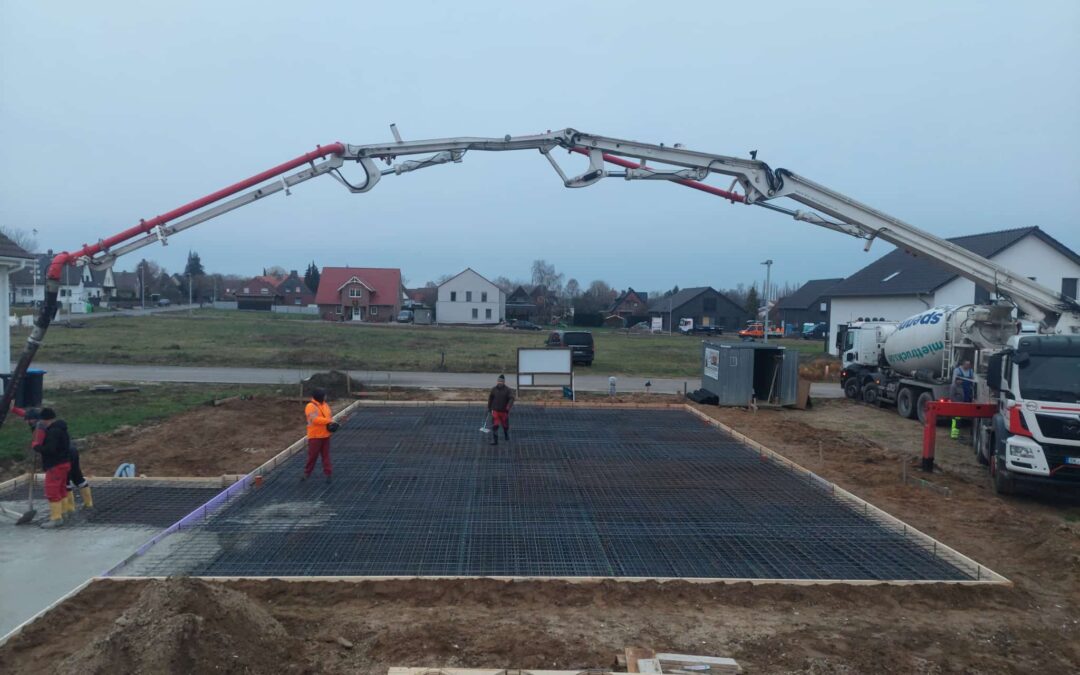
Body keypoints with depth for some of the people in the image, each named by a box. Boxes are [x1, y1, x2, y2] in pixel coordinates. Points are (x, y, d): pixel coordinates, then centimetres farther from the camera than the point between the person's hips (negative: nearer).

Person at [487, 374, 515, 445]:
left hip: (504, 411, -1)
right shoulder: (494, 389, 1)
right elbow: (490, 398, 14)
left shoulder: (508, 390, -8)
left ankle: (506, 435, 43)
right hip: (495, 411, 1)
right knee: (495, 426, -7)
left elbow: (511, 399, -17)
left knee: (505, 425, 13)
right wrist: (489, 407, 18)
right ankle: (494, 441, -5)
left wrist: (508, 407, -30)